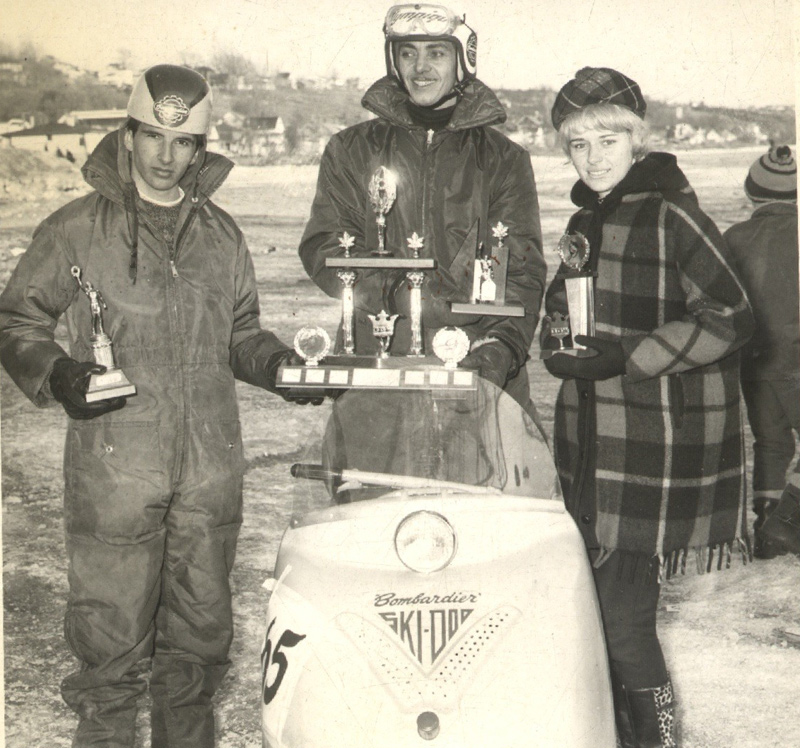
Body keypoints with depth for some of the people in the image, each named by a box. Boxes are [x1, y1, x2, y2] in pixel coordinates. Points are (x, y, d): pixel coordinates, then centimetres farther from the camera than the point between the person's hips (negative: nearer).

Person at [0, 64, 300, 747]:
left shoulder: (221, 235, 12)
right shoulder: (77, 230, 1)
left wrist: (278, 362, 1)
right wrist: (56, 375, -13)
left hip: (210, 467, 4)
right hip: (113, 467, -3)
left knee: (203, 626, 14)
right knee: (112, 625, 3)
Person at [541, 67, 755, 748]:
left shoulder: (670, 213, -9)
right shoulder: (585, 222, 15)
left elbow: (730, 318, -14)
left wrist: (628, 357, -18)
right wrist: (565, 348, 2)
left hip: (658, 447, -7)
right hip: (592, 445, 7)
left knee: (624, 619, -7)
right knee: (602, 607, 12)